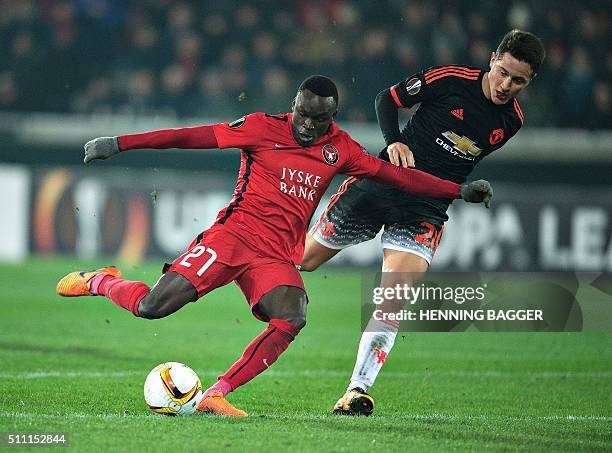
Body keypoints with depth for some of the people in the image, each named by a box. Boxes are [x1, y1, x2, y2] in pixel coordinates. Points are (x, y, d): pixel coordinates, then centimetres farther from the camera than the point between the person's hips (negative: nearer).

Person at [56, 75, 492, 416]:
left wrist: (459, 190, 12)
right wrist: (119, 144, -7)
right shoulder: (263, 128, -2)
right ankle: (101, 281, 15)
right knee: (151, 307, -18)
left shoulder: (340, 149, 11)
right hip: (234, 233, -4)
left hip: (277, 256, 4)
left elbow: (395, 175, 16)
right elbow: (193, 136, -4)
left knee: (292, 318, -28)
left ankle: (217, 394, -23)